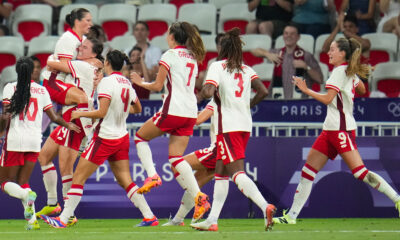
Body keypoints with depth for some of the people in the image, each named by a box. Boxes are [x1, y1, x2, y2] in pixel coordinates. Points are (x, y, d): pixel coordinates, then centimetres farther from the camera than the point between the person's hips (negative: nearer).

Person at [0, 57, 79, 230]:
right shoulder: (42, 90, 7)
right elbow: (53, 117, 10)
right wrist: (68, 125, 28)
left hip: (15, 140, -4)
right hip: (34, 141, 4)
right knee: (22, 182, 13)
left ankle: (27, 195, -28)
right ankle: (31, 219, -7)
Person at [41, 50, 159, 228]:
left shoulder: (107, 82, -16)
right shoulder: (127, 83, 7)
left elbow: (101, 113, -22)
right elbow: (137, 109, 20)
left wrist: (80, 113, -9)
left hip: (105, 138, -7)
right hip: (122, 137, 7)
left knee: (78, 177, -2)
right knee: (125, 181, 10)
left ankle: (63, 219, -2)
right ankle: (149, 217, 3)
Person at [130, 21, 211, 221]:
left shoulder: (170, 55, -4)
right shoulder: (192, 57, 18)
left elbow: (157, 86, -4)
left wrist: (140, 82, 12)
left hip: (173, 110, -7)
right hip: (190, 113, 7)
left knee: (140, 137, 14)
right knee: (176, 157, 6)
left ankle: (152, 175, -3)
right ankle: (199, 197, -11)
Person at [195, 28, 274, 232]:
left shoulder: (217, 66, -4)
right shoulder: (246, 69, 12)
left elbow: (208, 92, -18)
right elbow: (263, 91, 1)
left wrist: (203, 90, 4)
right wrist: (248, 105, 14)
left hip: (228, 126, -7)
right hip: (245, 125, 7)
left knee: (236, 172, -13)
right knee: (220, 171, 14)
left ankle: (265, 206, -33)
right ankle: (212, 220, 15)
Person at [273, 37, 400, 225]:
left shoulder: (340, 71, -11)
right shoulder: (351, 72, 15)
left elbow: (327, 99, -16)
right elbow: (362, 89, 33)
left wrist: (305, 90, -7)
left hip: (341, 129, -10)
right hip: (331, 129, 10)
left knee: (360, 171, -16)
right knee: (308, 171, 5)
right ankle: (291, 216, 5)